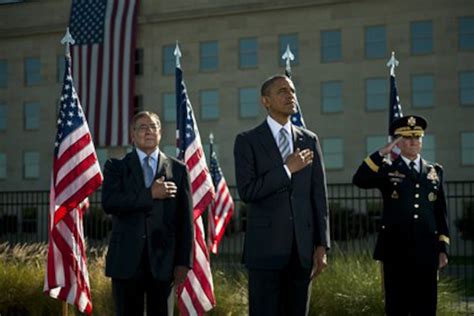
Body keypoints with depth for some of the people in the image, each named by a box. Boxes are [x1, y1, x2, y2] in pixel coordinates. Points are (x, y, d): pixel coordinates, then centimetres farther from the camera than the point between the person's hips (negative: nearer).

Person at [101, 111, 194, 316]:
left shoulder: (178, 169, 9)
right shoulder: (116, 167, 8)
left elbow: (185, 219, 6)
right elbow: (109, 203, -10)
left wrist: (183, 261, -1)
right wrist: (150, 194, -14)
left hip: (162, 260, 1)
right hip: (127, 259, 0)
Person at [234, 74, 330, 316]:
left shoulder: (309, 140, 11)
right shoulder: (247, 141, 0)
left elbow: (319, 196, 9)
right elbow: (247, 191, -11)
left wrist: (322, 245, 4)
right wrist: (287, 169, -11)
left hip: (302, 248, 3)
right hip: (266, 247, -3)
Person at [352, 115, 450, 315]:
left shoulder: (435, 171, 13)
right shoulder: (387, 169, 4)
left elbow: (441, 213, 12)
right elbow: (359, 181, -16)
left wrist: (442, 248, 8)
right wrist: (382, 153, -16)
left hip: (426, 251, 2)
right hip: (396, 250, -2)